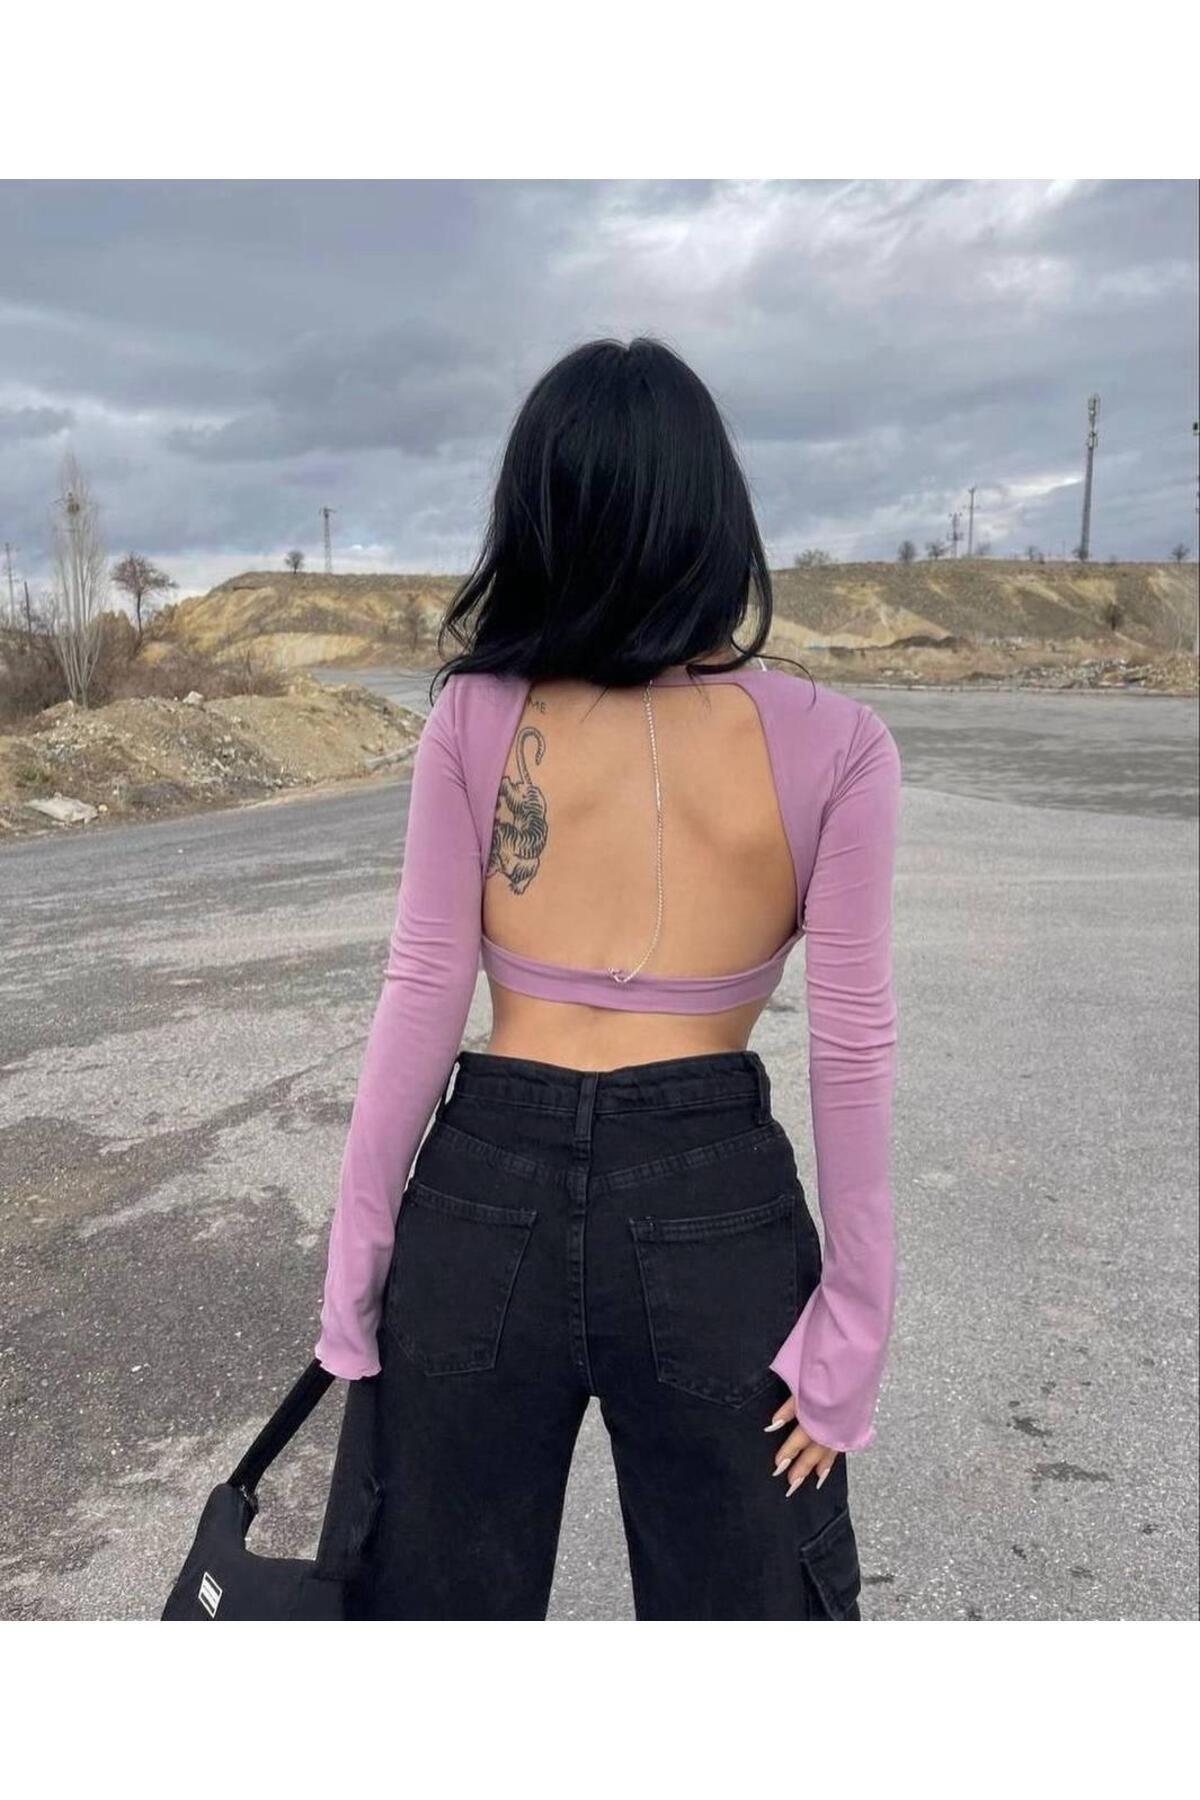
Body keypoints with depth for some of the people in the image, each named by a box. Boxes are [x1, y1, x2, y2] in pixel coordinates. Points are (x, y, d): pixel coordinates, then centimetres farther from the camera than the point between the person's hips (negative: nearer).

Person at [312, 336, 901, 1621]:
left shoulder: (473, 717, -8)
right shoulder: (833, 747, -10)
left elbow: (421, 1003, -6)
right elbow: (850, 1049, -9)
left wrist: (354, 1270, 4)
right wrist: (850, 1336, 0)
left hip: (485, 1198, 1)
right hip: (714, 1206, 0)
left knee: (440, 1598, 22)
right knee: (735, 1599, 22)